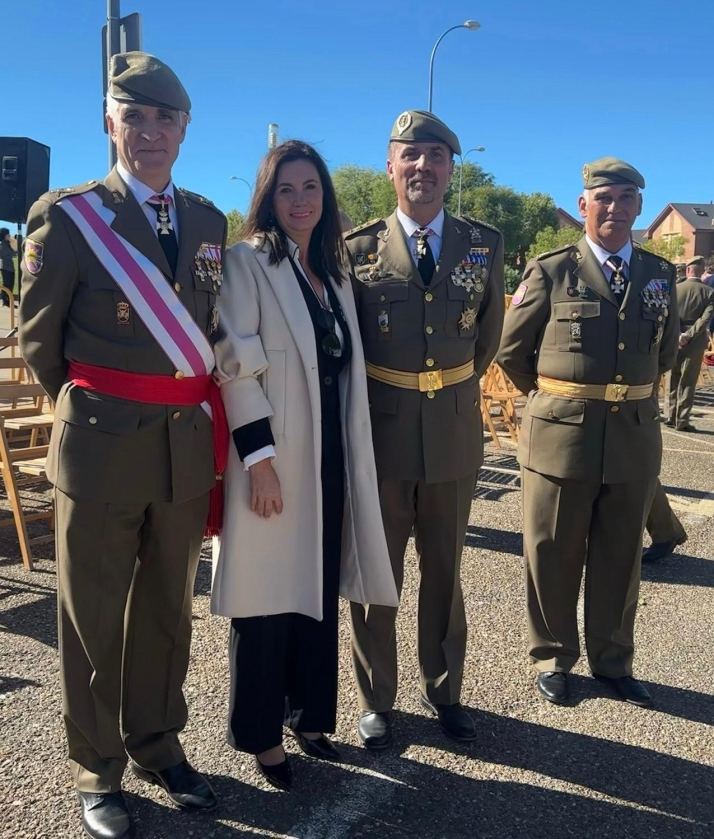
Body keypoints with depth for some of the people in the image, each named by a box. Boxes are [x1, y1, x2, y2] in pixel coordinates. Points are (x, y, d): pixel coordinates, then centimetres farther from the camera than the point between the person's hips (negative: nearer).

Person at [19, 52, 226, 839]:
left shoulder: (208, 221, 7)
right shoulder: (65, 215, -7)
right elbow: (38, 338, 0)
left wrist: (190, 412, 10)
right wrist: (90, 414, 8)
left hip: (187, 446, 4)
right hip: (102, 447, -4)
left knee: (166, 609, 18)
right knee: (93, 618, 10)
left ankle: (157, 744, 38)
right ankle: (96, 773, 29)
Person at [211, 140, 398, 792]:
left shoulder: (333, 273, 15)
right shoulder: (247, 262, -5)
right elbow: (236, 366, -13)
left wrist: (350, 458, 12)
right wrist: (259, 459, -19)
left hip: (331, 456, 6)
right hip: (275, 455, -6)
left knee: (320, 590, 13)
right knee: (270, 597, 3)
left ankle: (308, 715, 30)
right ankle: (261, 734, 20)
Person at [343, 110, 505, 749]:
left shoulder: (485, 246, 2)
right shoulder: (358, 247, -4)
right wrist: (388, 395, 8)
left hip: (455, 432, 2)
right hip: (380, 433, -2)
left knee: (445, 572, 15)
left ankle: (444, 692, 33)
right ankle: (377, 701, 26)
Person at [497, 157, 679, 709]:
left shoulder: (659, 275, 7)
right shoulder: (551, 271, -3)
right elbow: (512, 351, 2)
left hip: (635, 436, 3)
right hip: (560, 434, -3)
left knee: (621, 556, 14)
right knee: (553, 555, 8)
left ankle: (612, 661, 31)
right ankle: (552, 658, 27)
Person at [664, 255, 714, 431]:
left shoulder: (675, 289, -2)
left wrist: (678, 335, -11)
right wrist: (689, 336, -16)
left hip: (676, 340, 1)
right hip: (696, 342, -1)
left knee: (674, 380, 13)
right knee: (688, 382, 3)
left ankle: (672, 417, 16)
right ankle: (682, 420, 1)